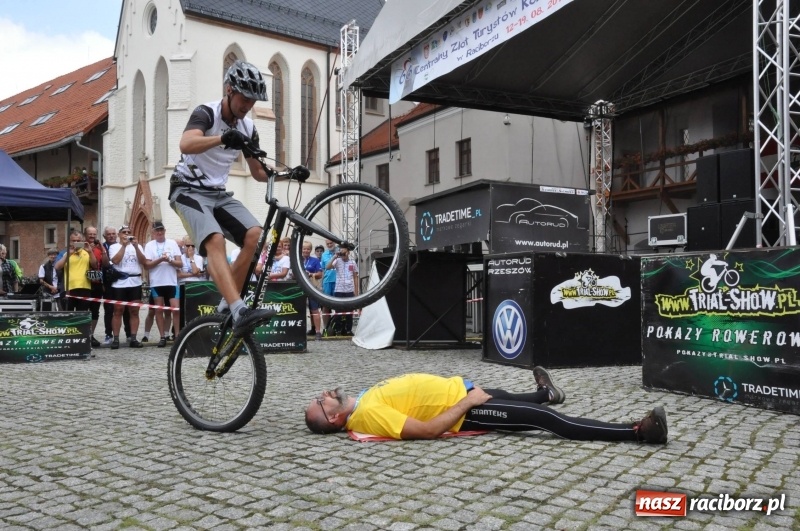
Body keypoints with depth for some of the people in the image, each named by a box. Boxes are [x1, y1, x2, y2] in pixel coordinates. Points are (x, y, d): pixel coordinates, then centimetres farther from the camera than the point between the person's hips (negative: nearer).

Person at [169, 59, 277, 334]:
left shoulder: (248, 128, 7)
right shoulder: (206, 113, -12)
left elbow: (258, 172, 12)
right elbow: (186, 144, -33)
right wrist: (222, 138, -50)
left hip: (219, 193, 6)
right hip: (189, 190, -6)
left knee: (256, 234, -19)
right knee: (215, 240, -32)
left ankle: (228, 303, -10)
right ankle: (239, 311, -44)